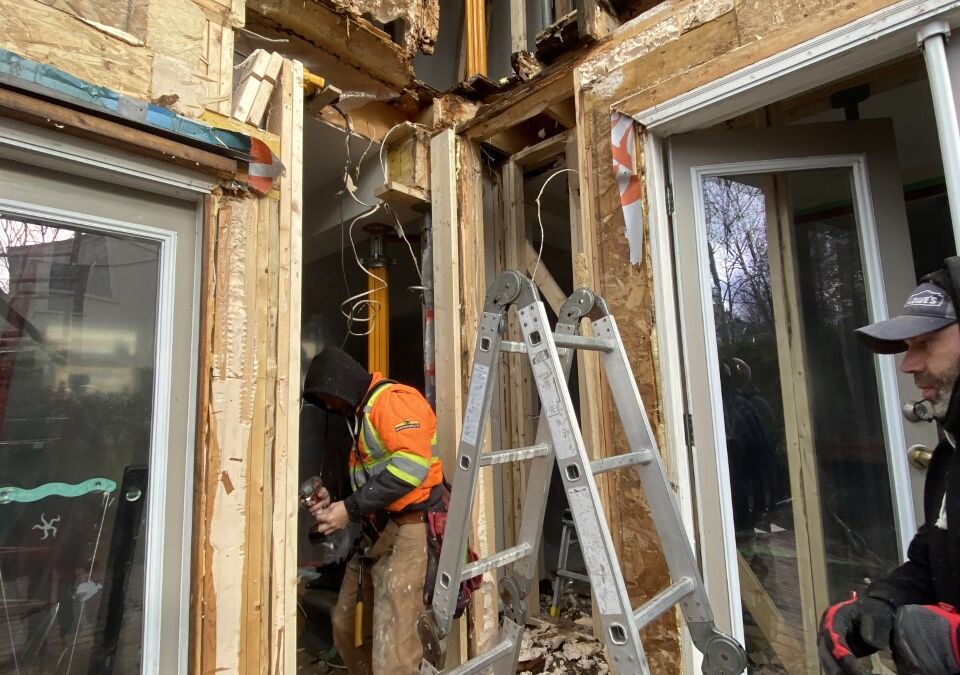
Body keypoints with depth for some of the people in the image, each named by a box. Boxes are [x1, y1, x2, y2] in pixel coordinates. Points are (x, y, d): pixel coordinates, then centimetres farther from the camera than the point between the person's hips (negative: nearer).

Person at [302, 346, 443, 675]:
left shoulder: (393, 399, -10)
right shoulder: (360, 415, 21)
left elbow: (412, 463, -25)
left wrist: (350, 508, -20)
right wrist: (335, 506, 2)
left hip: (406, 533, -10)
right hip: (374, 534, 10)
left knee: (392, 646, -8)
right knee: (346, 625, 18)